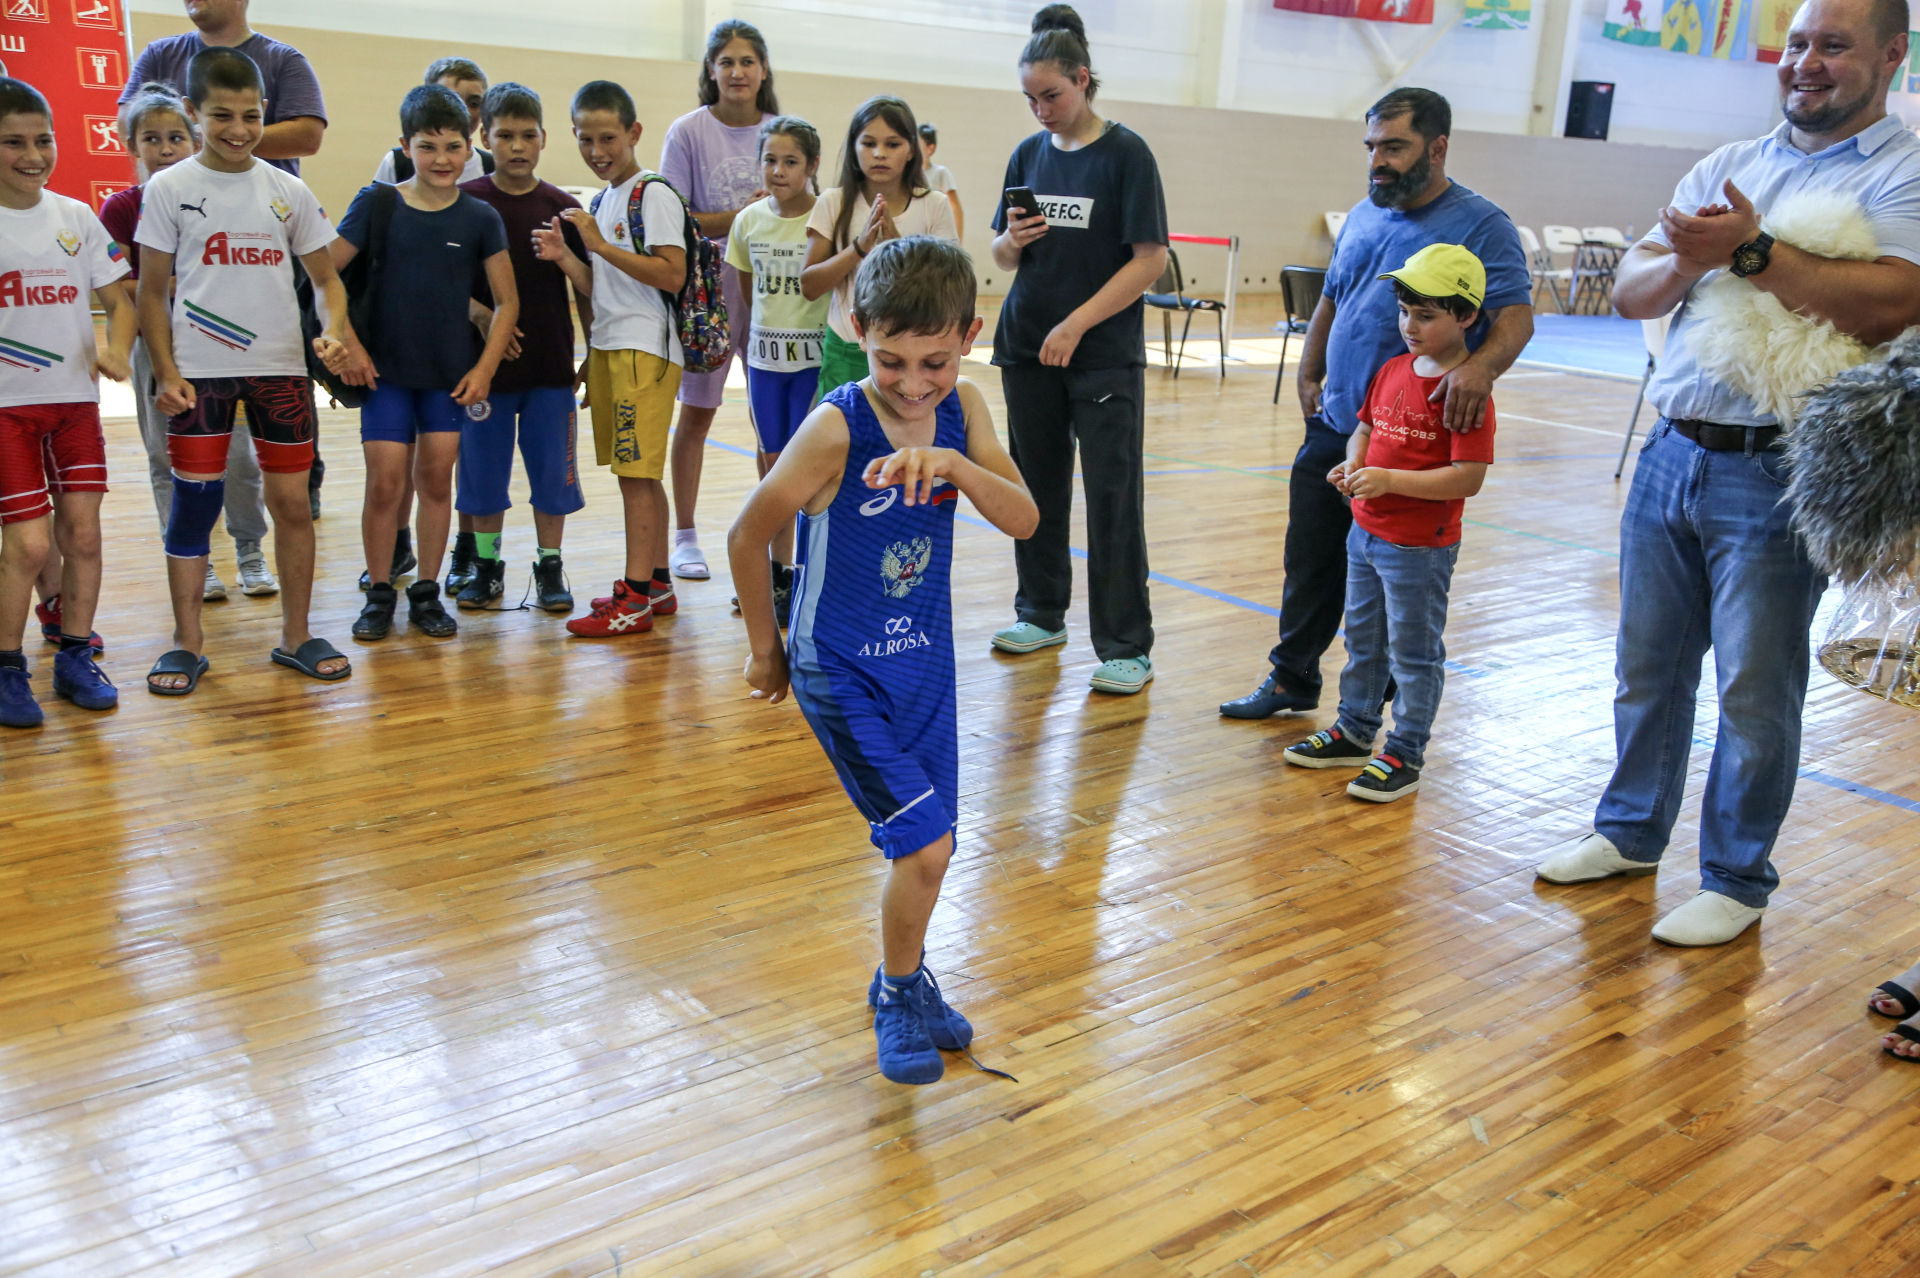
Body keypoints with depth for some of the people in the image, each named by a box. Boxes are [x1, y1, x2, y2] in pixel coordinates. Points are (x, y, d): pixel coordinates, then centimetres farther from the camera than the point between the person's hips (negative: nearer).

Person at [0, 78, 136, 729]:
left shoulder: (76, 217, 5)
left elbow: (119, 299, 9)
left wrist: (115, 349, -10)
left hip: (75, 399, 3)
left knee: (82, 530, 4)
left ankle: (75, 659, 19)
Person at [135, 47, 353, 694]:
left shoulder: (289, 191, 6)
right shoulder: (169, 189, 0)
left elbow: (325, 277, 10)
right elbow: (152, 293, 2)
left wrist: (334, 330, -10)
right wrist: (166, 374, -8)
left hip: (281, 369, 2)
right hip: (199, 372, -2)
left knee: (292, 500, 4)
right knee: (194, 499, 0)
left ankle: (295, 635, 17)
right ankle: (187, 643, 12)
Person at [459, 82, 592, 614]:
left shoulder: (562, 208, 3)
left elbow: (589, 290, 3)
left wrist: (566, 257, -16)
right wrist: (483, 316, -13)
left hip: (550, 365, 1)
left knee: (552, 469, 5)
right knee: (483, 468, 7)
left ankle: (550, 569, 18)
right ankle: (487, 567, 22)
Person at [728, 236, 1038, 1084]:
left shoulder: (962, 410, -5)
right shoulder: (836, 428, -21)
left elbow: (1024, 520, -15)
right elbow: (747, 538, -11)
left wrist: (956, 464, -34)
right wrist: (767, 651, 0)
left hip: (924, 663, 5)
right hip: (840, 674, -5)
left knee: (926, 845, 13)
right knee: (923, 841, -10)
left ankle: (906, 981, 38)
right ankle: (898, 998, 16)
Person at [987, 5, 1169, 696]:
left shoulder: (1125, 152, -6)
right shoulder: (1029, 154, 9)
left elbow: (1151, 258, -11)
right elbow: (1003, 256, 14)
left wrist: (1077, 324, -17)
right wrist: (1011, 240, -10)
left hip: (1104, 355, -5)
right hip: (1027, 348, 5)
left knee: (1113, 499, -3)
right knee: (1036, 486, 12)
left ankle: (1126, 645, 3)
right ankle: (1042, 614, 27)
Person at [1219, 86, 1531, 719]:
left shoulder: (1482, 226, -8)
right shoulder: (1364, 215, 12)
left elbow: (1515, 318, -18)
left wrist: (1479, 366, -37)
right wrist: (1308, 375, 17)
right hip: (1332, 429, 6)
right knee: (1309, 566, 12)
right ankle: (1291, 680, 27)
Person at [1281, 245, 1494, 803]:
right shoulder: (1392, 369, 6)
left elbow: (1468, 478, -24)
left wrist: (1390, 479, -27)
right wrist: (1352, 465, -4)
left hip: (1420, 547, -8)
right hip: (1366, 532, 8)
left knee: (1414, 652, 5)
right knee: (1363, 638, 21)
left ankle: (1405, 755, 18)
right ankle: (1354, 732, 37)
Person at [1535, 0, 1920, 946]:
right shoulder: (1729, 166, 14)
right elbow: (1630, 292, 7)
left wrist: (1750, 251, -21)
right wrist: (1689, 258, -13)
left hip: (1776, 472, -5)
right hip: (1671, 451, 6)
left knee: (1755, 691, 3)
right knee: (1647, 664, 14)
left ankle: (1736, 881, 19)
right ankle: (1631, 833, 32)